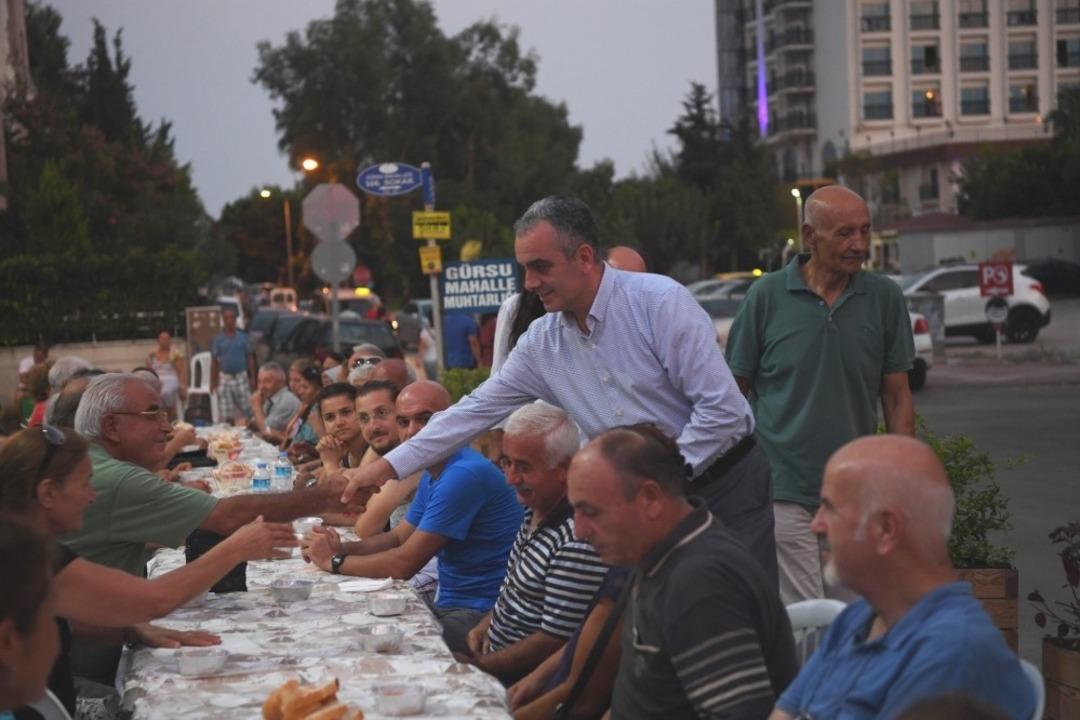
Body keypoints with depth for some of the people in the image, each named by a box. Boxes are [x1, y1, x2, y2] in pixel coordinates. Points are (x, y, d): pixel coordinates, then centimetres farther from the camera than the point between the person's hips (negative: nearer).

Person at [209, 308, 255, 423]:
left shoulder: (243, 337, 4)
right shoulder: (218, 339, 2)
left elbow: (249, 358, 7)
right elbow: (214, 362, 4)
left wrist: (252, 378, 1)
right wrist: (213, 382, 0)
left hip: (241, 377, 0)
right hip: (225, 378, 0)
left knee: (247, 409, -1)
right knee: (226, 413, 2)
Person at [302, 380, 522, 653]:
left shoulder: (464, 475, -21)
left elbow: (405, 563, -20)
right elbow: (398, 537, 19)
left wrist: (333, 561, -7)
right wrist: (342, 548, 0)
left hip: (479, 615, -9)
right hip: (449, 605, 9)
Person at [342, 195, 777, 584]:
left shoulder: (659, 302, -17)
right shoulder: (541, 343, 2)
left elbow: (722, 408, -19)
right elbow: (477, 410, 8)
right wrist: (388, 466, 7)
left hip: (724, 485, -5)